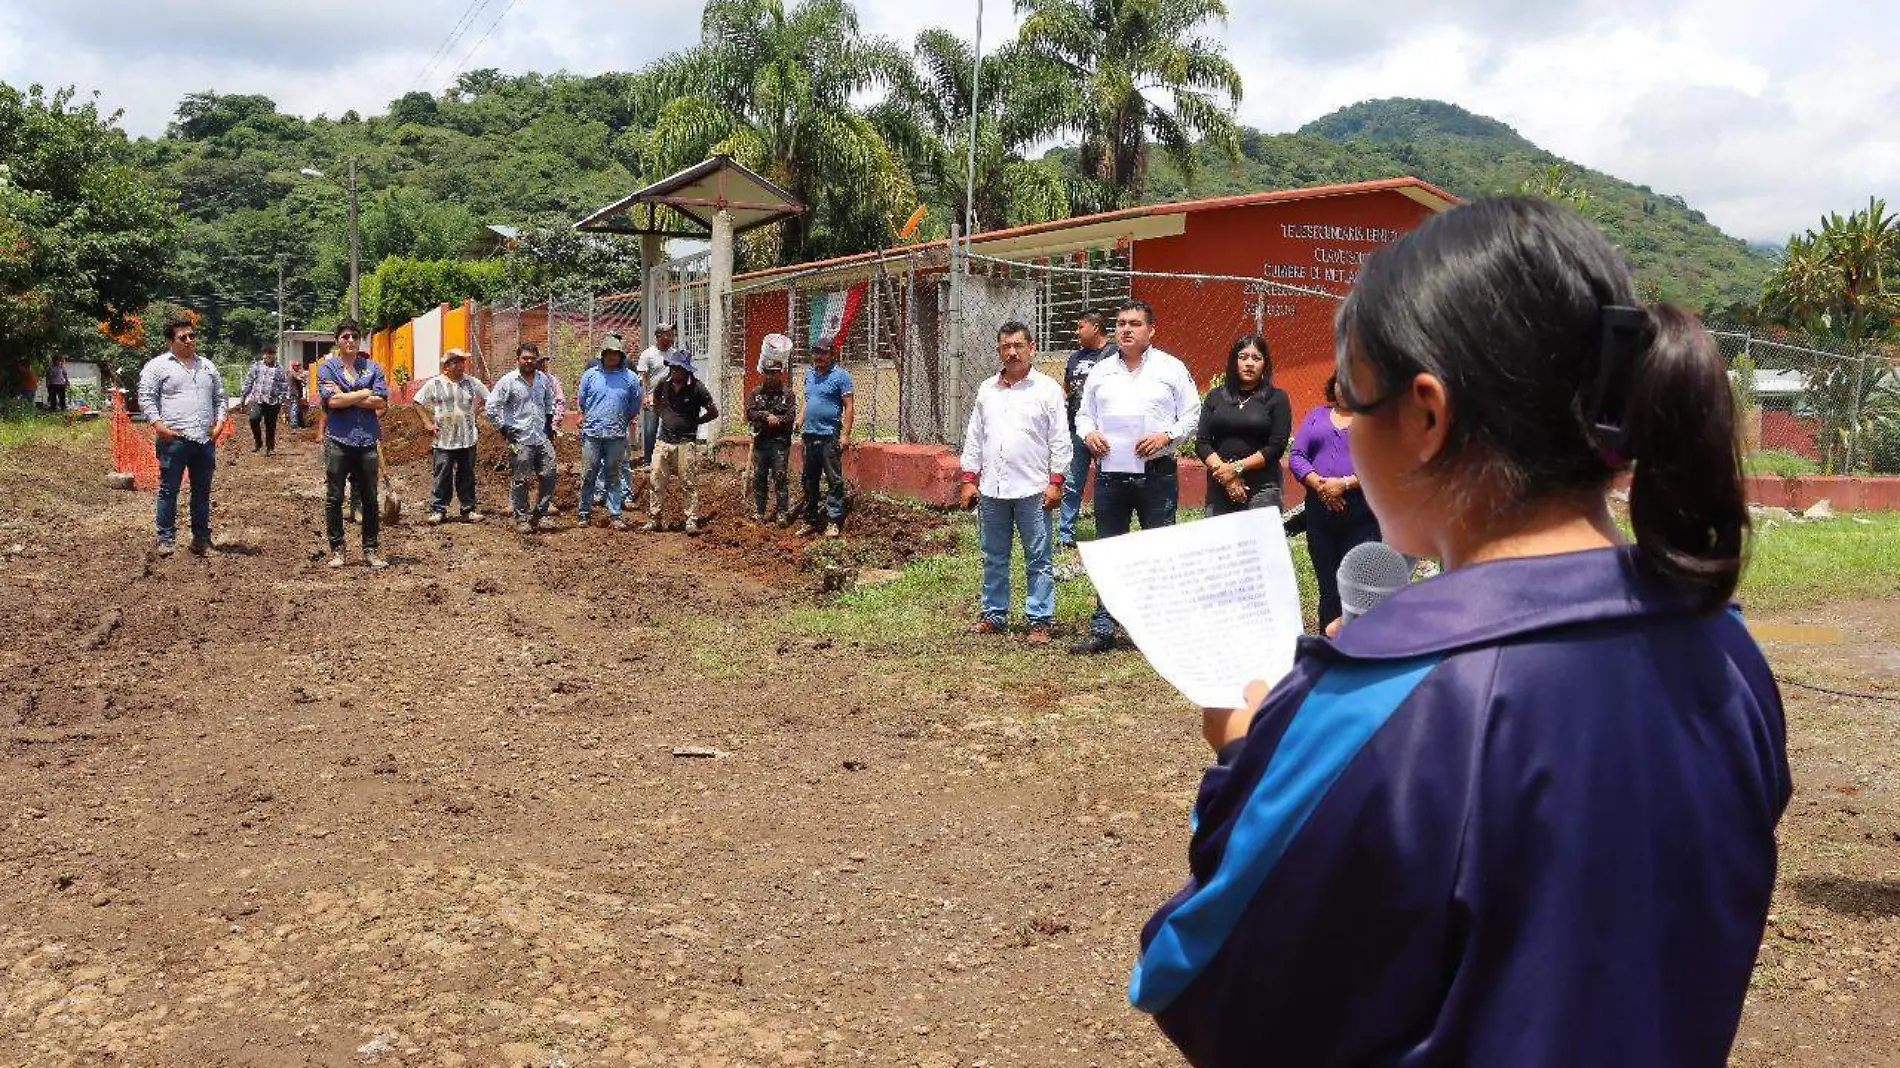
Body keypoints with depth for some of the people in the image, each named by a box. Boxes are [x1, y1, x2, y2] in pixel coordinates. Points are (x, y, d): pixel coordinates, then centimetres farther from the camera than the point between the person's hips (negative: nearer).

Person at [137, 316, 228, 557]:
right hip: (174, 439, -5)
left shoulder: (207, 366, 18)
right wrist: (158, 425, -14)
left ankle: (202, 538, 18)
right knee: (168, 490, -2)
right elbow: (146, 399, -3)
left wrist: (220, 422, 8)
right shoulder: (157, 366, 2)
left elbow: (219, 398, 23)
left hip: (206, 440, 5)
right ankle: (165, 538, 5)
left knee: (202, 491, 10)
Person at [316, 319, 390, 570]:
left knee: (370, 499, 6)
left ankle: (372, 549, 13)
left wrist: (345, 397, -8)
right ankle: (336, 549, 12)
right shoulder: (327, 367, 3)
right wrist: (365, 393, -6)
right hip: (338, 439, -2)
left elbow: (381, 402, -5)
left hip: (367, 440, 2)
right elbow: (332, 401, -12)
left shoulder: (372, 367, 8)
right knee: (334, 498, 3)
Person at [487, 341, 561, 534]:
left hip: (542, 438, 5)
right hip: (520, 440, -5)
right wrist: (504, 429, -8)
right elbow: (491, 407, -6)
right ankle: (521, 519, 10)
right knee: (519, 482, 1)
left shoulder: (544, 380, 8)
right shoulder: (508, 381, -7)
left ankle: (537, 514, 18)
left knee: (548, 476, 3)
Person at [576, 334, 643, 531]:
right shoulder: (590, 375, 5)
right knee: (588, 474, 2)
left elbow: (635, 407, 12)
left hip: (616, 435, 0)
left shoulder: (630, 378, 4)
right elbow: (581, 402, 15)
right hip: (592, 433, 0)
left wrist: (622, 422, 11)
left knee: (613, 476, 7)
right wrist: (590, 420, 14)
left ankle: (615, 514, 10)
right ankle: (585, 512, 12)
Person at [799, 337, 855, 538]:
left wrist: (845, 434, -15)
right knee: (809, 480, 12)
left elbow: (849, 407, -8)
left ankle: (834, 522, -4)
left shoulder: (840, 375, -5)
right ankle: (811, 520, 21)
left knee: (834, 480, -5)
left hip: (830, 436, -7)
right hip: (810, 435, 7)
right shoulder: (809, 374, 15)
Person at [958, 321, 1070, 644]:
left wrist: (1055, 482, -8)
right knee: (993, 558, 12)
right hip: (991, 489, 4)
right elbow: (974, 438, 15)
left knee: (1038, 559, 1)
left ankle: (1039, 620, 7)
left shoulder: (1047, 388, 0)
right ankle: (994, 615, 22)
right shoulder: (987, 389, 12)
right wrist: (969, 479, 9)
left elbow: (1060, 440, -2)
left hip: (1032, 489, -4)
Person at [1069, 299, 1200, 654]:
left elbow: (1192, 414, 2)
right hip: (1110, 474, 3)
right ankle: (1102, 631, 14)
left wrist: (1165, 436, -14)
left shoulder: (1171, 368, 2)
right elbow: (1083, 414, 17)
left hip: (1156, 474, -3)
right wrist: (1088, 434, -4)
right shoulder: (1100, 371, 12)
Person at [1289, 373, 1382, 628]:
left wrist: (1345, 483, -17)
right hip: (1320, 511, 4)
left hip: (1362, 517, -4)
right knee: (1328, 589, 10)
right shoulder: (1316, 416, 17)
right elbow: (1295, 455, 8)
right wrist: (1318, 484, -9)